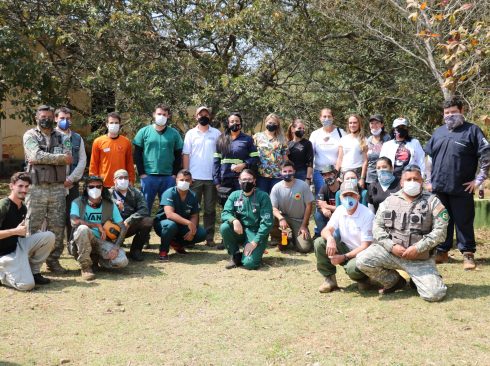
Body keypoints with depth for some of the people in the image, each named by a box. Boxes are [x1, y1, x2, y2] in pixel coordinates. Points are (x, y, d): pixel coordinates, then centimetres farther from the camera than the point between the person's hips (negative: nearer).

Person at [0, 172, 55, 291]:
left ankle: (33, 272, 3)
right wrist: (15, 231, -28)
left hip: (18, 245, 8)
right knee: (26, 285, -23)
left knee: (49, 236, -10)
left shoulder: (23, 208, 9)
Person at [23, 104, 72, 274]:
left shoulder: (62, 137, 12)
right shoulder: (30, 135, 4)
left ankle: (53, 260, 15)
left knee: (57, 226, 4)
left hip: (58, 188, 3)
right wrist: (60, 158, -11)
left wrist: (44, 159, -11)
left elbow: (68, 159, -6)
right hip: (36, 188, -3)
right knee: (33, 227, 1)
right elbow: (36, 155, -15)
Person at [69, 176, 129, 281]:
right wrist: (98, 225, -19)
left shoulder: (110, 205, 3)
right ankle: (85, 266, -18)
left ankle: (95, 259, 9)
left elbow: (122, 228, 0)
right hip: (83, 240, -2)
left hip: (103, 241, 2)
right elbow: (74, 222, -23)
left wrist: (116, 247, -15)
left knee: (122, 261, -23)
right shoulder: (78, 203, -3)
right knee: (83, 228, -37)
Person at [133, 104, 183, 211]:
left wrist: (175, 174, 0)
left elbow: (178, 155, 9)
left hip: (168, 177, 1)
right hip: (148, 176, -1)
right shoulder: (144, 131, 4)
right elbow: (137, 154, 4)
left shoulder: (174, 133, 7)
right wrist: (141, 173, -3)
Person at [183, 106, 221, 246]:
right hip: (195, 177, 0)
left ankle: (209, 237, 11)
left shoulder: (217, 133, 6)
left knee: (210, 209, 5)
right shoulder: (190, 133, 6)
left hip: (212, 177, 0)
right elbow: (186, 155, 4)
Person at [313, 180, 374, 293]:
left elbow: (365, 245, -19)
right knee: (319, 243, -16)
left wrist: (344, 257, -27)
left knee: (353, 268, -38)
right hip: (345, 248, 6)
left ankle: (363, 279, 1)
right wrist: (330, 238, -33)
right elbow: (325, 230, -7)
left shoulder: (367, 215, -18)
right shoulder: (340, 210, -1)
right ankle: (329, 279, -5)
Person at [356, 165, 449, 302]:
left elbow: (440, 230, -7)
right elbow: (377, 227, 3)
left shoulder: (432, 202, 1)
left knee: (435, 294, -19)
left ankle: (416, 281, 19)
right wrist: (392, 246, -14)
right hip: (390, 251, 2)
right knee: (363, 260, -22)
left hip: (421, 258, -2)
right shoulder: (389, 201, 7)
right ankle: (394, 281, 6)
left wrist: (418, 248, -17)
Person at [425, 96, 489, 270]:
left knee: (464, 222, 1)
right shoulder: (439, 132, 14)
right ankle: (442, 251, 22)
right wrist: (428, 180, 14)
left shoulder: (472, 130, -2)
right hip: (438, 188, 4)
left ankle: (468, 254, 10)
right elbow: (427, 156, 21)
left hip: (461, 189, -4)